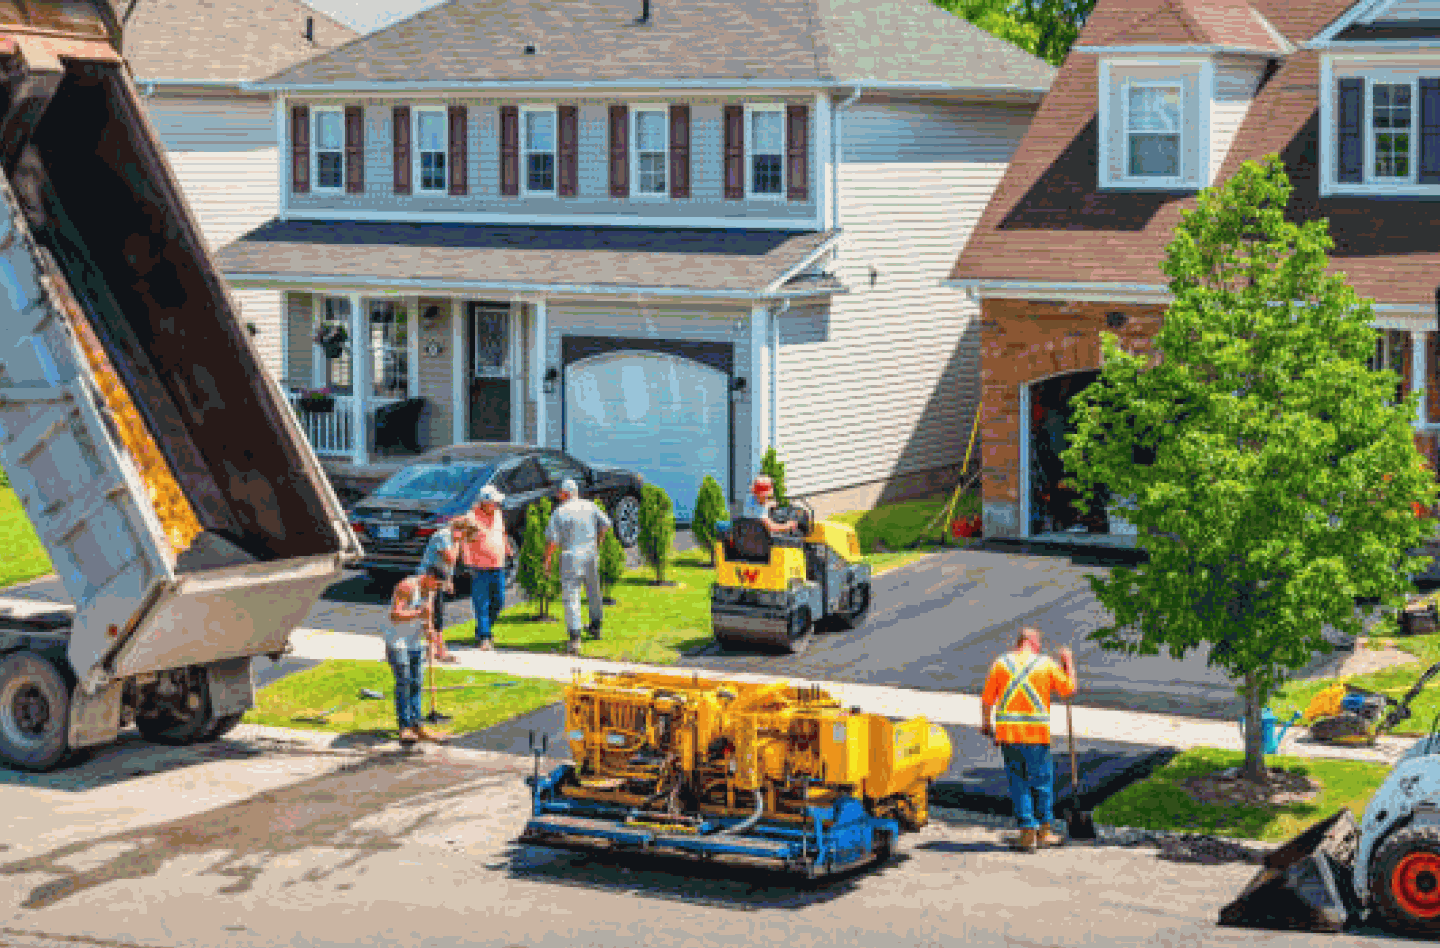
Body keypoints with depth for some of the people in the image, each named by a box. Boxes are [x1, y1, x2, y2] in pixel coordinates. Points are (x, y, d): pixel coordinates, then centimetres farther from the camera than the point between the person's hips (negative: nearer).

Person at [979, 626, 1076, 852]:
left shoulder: (1001, 663, 3)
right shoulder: (1046, 664, 0)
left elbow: (987, 699, 3)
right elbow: (1068, 689, 11)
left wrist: (985, 723, 19)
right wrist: (1069, 663, 24)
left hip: (1007, 732, 1)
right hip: (1037, 732, -1)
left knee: (1018, 782, 7)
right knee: (1042, 781, 12)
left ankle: (1027, 832, 4)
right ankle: (1044, 831, 18)